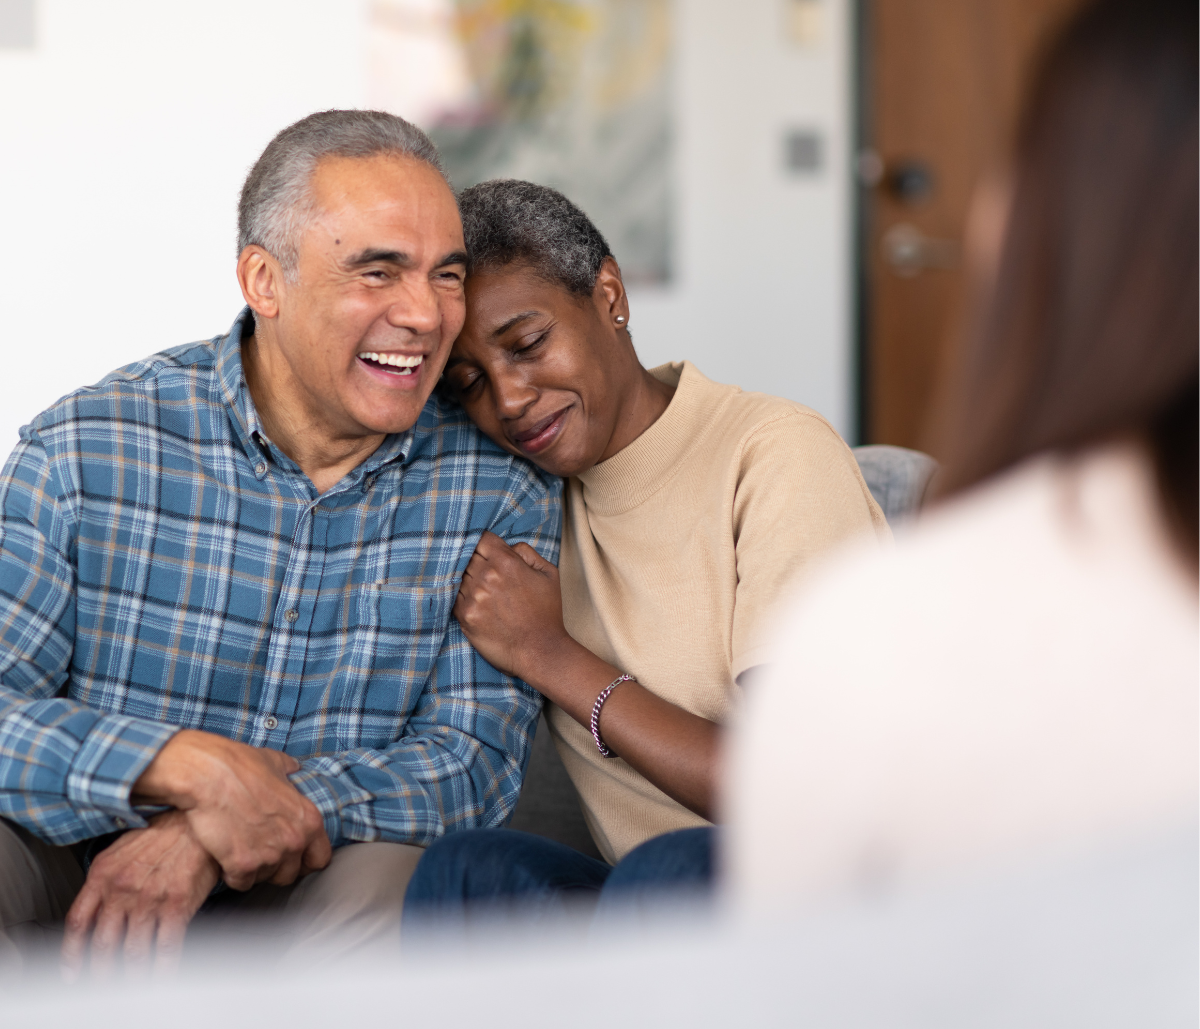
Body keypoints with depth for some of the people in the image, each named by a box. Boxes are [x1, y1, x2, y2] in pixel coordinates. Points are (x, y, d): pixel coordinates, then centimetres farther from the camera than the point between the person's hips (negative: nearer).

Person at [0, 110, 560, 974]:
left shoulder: (502, 488, -2)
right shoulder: (86, 451, -6)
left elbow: (475, 757, -10)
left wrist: (205, 838, -23)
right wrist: (191, 765, -28)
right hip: (80, 872, -1)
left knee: (391, 873, -33)